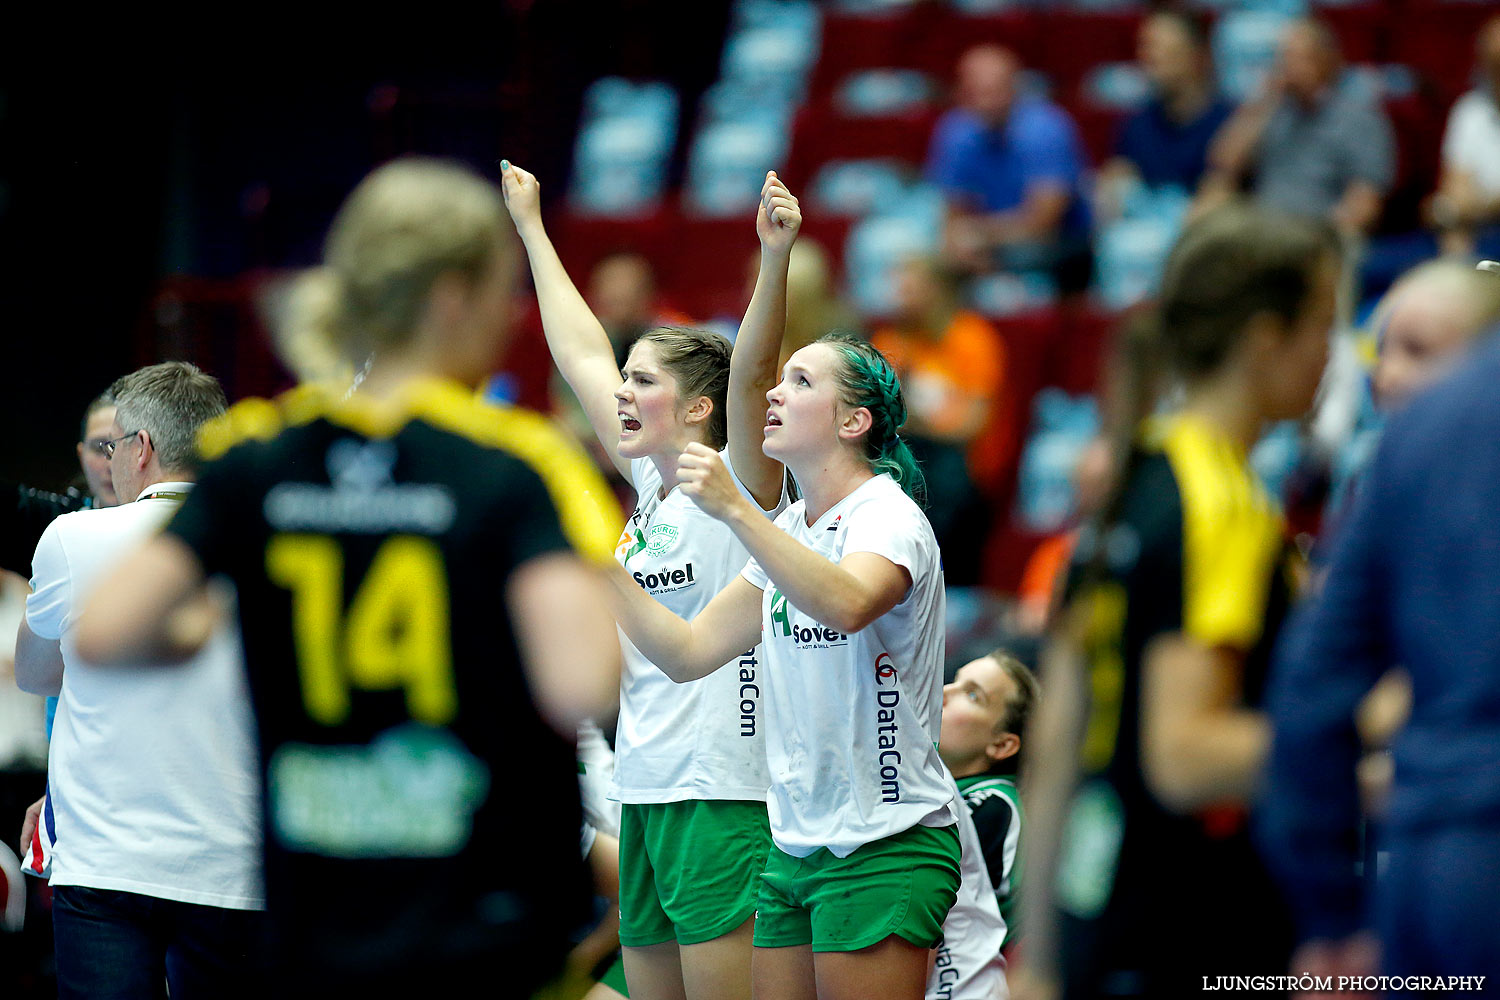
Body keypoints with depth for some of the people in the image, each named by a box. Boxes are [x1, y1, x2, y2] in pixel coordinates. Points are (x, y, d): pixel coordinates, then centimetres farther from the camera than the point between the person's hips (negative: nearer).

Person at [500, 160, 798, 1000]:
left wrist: (776, 259, -35)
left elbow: (751, 373, -22)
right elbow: (583, 355, 22)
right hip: (644, 795, 8)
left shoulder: (740, 487, -5)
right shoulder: (651, 484, 14)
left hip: (724, 797, -8)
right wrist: (532, 229, 29)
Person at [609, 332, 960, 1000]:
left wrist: (735, 510, -36)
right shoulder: (787, 532, 15)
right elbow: (687, 654, 14)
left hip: (883, 848, -8)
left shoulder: (887, 514, -10)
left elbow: (847, 605, -34)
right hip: (794, 845, 8)